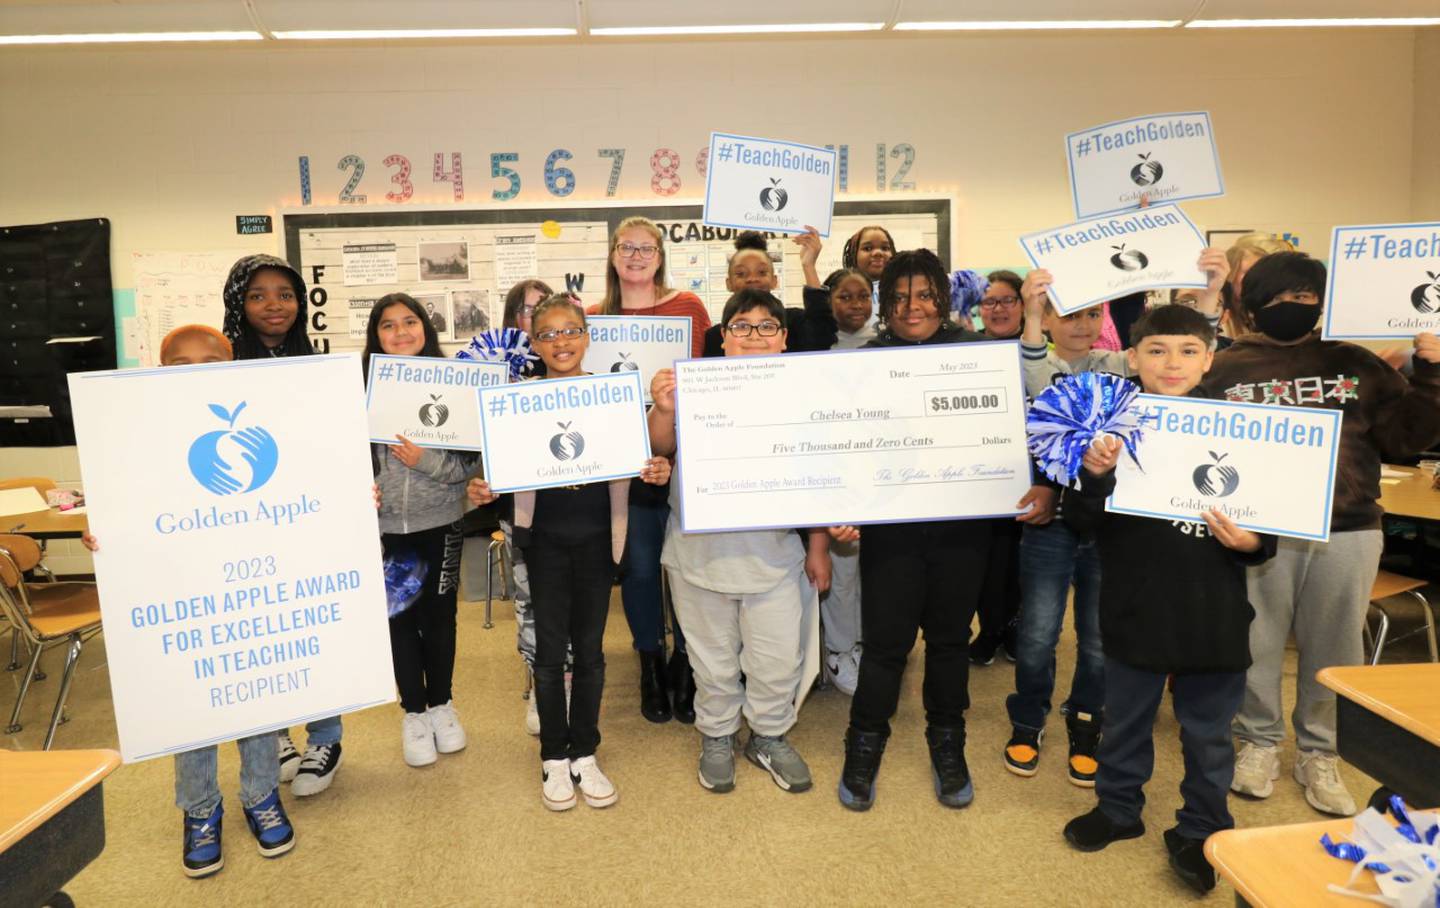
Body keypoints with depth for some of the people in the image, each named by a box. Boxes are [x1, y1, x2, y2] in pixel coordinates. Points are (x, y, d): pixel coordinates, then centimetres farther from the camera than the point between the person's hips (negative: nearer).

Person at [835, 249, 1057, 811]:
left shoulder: (977, 353, 2)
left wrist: (1042, 484, -10)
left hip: (964, 520, 1)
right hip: (891, 524, -1)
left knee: (950, 635, 14)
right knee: (885, 639, 3)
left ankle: (947, 746, 33)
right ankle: (864, 749, 24)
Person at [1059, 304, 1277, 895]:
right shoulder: (1112, 427, -6)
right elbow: (1080, 525, -7)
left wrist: (1250, 543, -17)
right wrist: (1094, 476, -25)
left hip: (1213, 615, 0)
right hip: (1133, 609, 0)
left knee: (1207, 734, 15)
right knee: (1124, 721, 18)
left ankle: (1201, 832, 34)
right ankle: (1118, 808, 40)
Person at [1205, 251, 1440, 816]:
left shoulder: (1356, 363, 10)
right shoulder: (1228, 368, 3)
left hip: (1348, 531, 2)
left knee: (1333, 649, 11)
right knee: (1257, 644, 7)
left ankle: (1319, 753, 28)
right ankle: (1260, 742, 27)